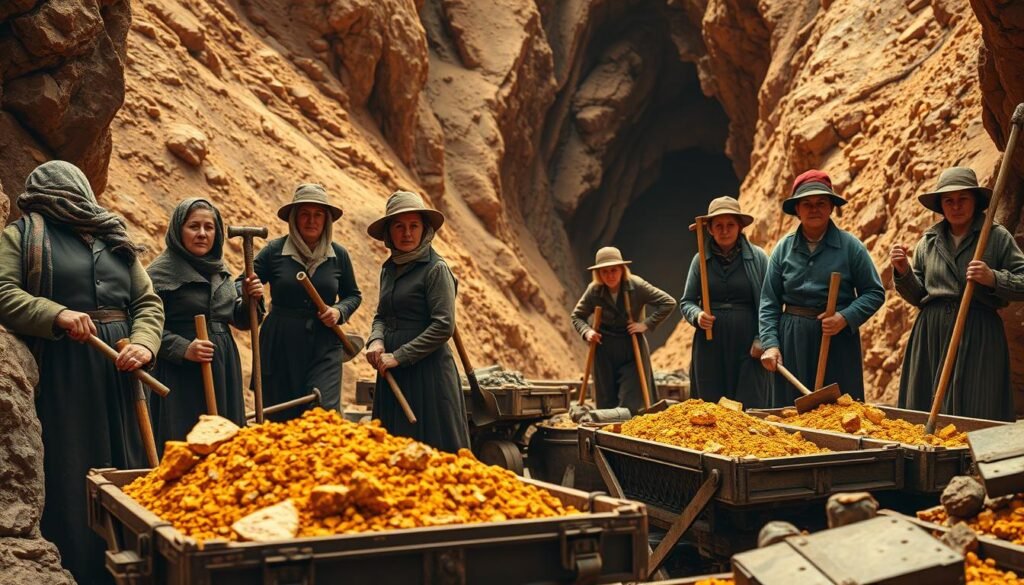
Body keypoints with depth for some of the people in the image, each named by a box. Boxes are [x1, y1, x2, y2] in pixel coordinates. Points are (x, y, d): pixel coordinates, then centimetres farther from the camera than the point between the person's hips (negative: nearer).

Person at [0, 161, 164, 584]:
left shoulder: (114, 240, 18)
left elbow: (148, 302, 13)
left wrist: (144, 344, -7)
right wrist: (56, 315, -18)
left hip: (119, 370, 4)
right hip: (62, 371, -4)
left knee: (126, 469, 5)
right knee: (70, 473, -5)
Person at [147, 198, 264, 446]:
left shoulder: (220, 272, 13)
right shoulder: (160, 272, -8)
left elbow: (240, 320, 20)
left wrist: (252, 299, 1)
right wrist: (184, 349, -23)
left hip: (224, 371, 7)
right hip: (182, 375, -7)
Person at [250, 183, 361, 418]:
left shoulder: (339, 255, 5)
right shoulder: (274, 251, -1)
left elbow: (353, 294, 17)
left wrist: (340, 310, -5)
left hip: (324, 348, 1)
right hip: (280, 348, 0)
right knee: (280, 420, 5)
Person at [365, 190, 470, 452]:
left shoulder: (436, 269, -9)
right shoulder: (389, 268, 13)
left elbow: (444, 326, -15)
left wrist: (399, 356, -15)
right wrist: (376, 340, -3)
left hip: (427, 370, -7)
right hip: (392, 373, 7)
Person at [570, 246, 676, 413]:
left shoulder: (636, 286, -13)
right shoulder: (593, 291, -6)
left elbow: (668, 302, -12)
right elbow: (577, 316, 8)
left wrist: (646, 325, -17)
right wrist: (587, 331, -12)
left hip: (633, 350, -2)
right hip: (605, 351, 2)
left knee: (632, 402, -8)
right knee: (607, 403, 7)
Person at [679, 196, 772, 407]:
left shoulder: (757, 257, 2)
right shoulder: (701, 260, 7)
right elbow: (686, 302, 12)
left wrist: (762, 340, -8)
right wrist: (697, 315, -9)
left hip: (747, 346, -2)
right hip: (710, 346, 2)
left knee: (750, 406, -3)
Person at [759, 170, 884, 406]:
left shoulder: (850, 246, 0)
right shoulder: (784, 248, 6)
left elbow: (875, 292, 2)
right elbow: (769, 302, 7)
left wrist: (845, 318, -14)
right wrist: (770, 344, -5)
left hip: (838, 342, -2)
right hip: (793, 343, 2)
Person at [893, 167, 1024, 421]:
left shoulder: (997, 237, 2)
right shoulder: (929, 241, 12)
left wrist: (993, 278, -17)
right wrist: (903, 271, -1)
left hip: (978, 337, -3)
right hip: (932, 336, 3)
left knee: (976, 414, -4)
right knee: (926, 415, 4)